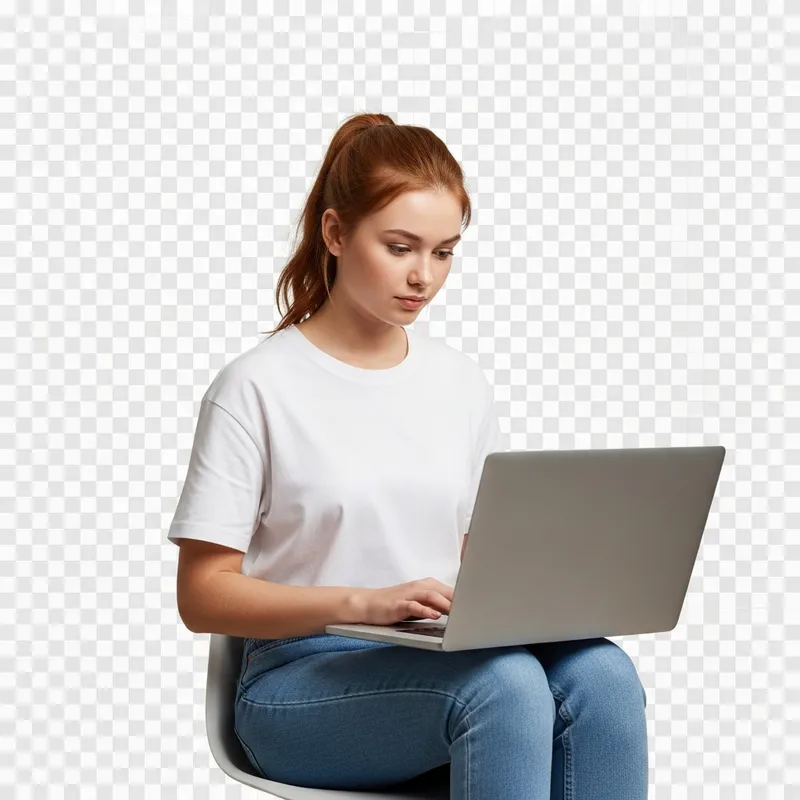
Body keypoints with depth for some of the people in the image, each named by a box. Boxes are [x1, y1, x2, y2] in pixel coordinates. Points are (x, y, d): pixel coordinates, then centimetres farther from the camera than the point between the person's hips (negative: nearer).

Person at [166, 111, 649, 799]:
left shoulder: (463, 385, 13)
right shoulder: (256, 388, -5)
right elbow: (203, 596, -8)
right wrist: (364, 603, -21)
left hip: (446, 659, 5)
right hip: (301, 679, -5)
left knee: (601, 673, -27)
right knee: (506, 681, -35)